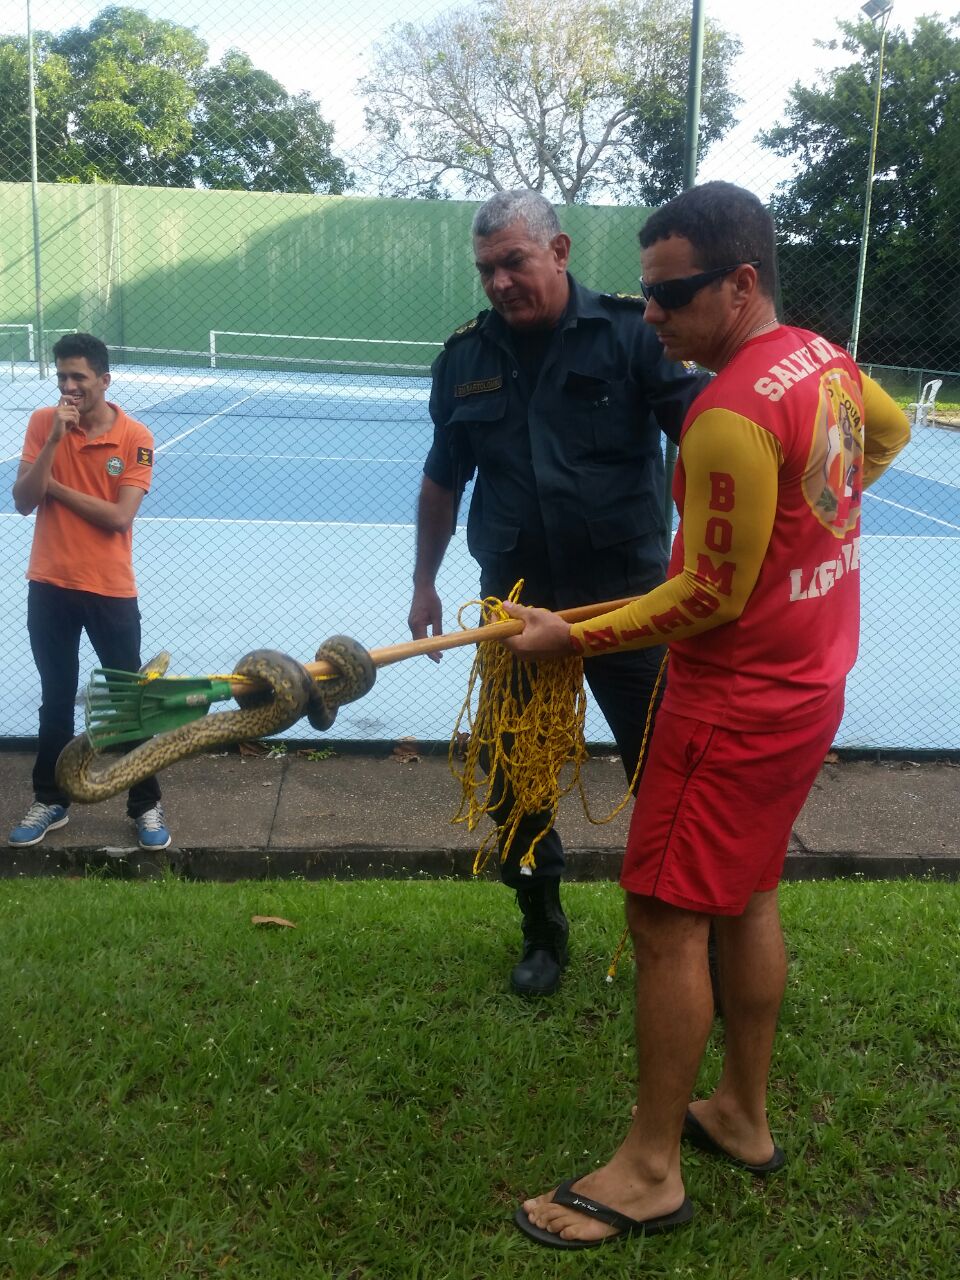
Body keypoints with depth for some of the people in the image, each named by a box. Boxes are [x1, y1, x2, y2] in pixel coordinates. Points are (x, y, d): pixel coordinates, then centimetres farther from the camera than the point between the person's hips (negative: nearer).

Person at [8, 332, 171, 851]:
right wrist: (54, 441, -19)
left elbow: (119, 516, -16)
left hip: (111, 591, -2)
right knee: (56, 700, 14)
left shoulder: (135, 437, -9)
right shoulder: (43, 423, -2)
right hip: (50, 587, 2)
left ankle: (146, 805, 19)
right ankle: (50, 800, 29)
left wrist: (55, 486, -11)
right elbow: (23, 502, -9)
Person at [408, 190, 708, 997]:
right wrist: (425, 582, 18)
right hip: (516, 601, 4)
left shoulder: (632, 333, -7)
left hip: (628, 594, -3)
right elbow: (444, 479, 16)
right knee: (515, 782, 11)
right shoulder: (465, 357, 5)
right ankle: (544, 934, 32)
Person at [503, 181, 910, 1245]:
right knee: (746, 897, 20)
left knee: (666, 919, 0)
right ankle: (743, 1116, 35)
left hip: (738, 707, -10)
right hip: (808, 686, 10)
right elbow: (889, 431, 25)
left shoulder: (731, 417, -25)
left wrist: (575, 637, -14)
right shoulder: (826, 361, 4)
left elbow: (709, 599, -21)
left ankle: (649, 1172, 14)